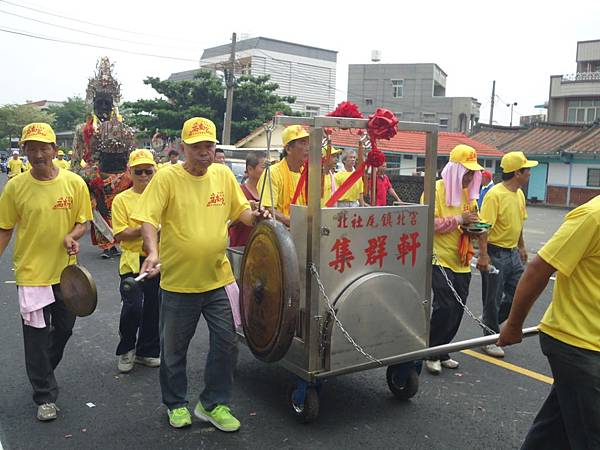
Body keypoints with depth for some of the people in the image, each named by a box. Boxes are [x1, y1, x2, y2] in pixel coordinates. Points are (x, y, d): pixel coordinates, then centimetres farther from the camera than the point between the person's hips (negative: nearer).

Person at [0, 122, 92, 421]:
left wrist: (72, 236, -18)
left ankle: (43, 371, 45)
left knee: (64, 328, 17)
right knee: (36, 335, 4)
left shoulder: (74, 183, -6)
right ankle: (45, 395, 19)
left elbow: (82, 221, 2)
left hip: (65, 271, 2)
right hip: (31, 273, -2)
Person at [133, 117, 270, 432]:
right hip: (178, 280, -3)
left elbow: (240, 210, 11)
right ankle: (176, 404, 35)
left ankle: (213, 404, 26)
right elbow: (148, 220, -14)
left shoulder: (223, 174, 3)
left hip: (218, 277, 3)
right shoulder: (167, 178, -9)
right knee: (174, 347, 13)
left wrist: (254, 216, -10)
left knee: (226, 342, 6)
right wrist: (152, 252, -30)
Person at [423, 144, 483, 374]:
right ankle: (432, 354, 8)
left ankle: (442, 351, 24)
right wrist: (459, 219, -21)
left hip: (462, 261, 7)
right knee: (444, 307, -10)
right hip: (441, 259, -7)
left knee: (457, 309, 9)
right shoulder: (437, 189, -9)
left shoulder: (470, 191, 13)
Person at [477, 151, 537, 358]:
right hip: (495, 253, -8)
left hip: (512, 252, 8)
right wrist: (483, 255, -25)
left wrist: (521, 246, 23)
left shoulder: (519, 194, 9)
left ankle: (490, 322, 33)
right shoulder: (495, 195, -18)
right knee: (493, 299, 4)